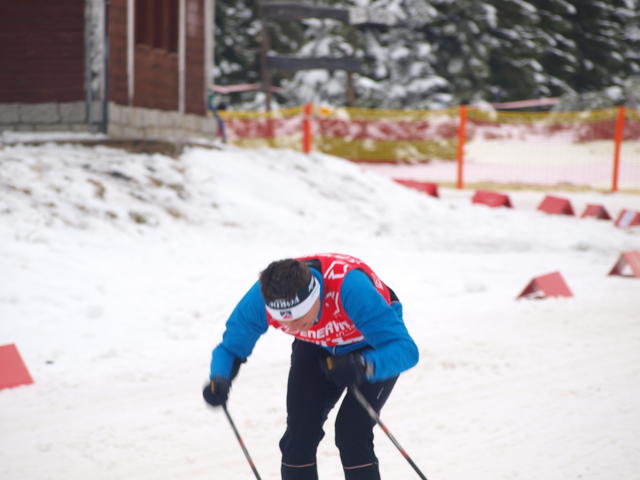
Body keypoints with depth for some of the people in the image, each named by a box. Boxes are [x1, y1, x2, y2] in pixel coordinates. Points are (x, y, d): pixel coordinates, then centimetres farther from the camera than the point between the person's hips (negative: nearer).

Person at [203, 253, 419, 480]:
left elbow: (404, 349, -45)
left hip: (375, 346, -4)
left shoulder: (348, 286, -44)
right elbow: (231, 347, -14)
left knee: (351, 433, -19)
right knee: (299, 434, -7)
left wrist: (362, 366, -65)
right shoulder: (261, 296, -31)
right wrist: (219, 380, -37)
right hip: (318, 347, 4)